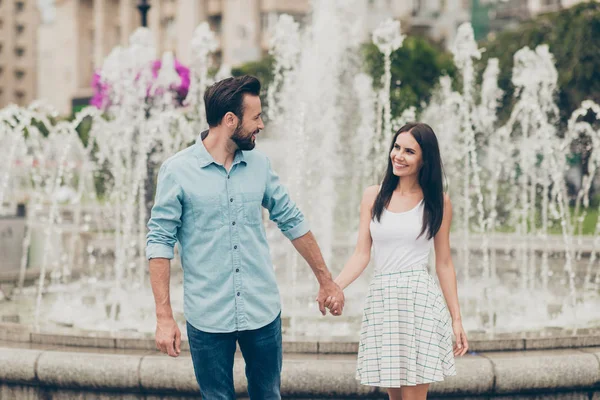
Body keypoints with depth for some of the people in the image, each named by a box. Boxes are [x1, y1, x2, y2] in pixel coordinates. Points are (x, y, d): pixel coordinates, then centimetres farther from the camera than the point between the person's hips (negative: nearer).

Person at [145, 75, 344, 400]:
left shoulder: (259, 165, 5)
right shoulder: (177, 171, -8)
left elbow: (292, 221, 14)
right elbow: (160, 242, -8)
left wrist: (326, 281, 17)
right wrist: (164, 317, -13)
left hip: (263, 312, 4)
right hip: (207, 318, -4)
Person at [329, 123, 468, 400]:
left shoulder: (437, 202, 4)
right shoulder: (373, 196, 8)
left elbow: (444, 264, 6)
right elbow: (361, 254, 4)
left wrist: (456, 319, 3)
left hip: (419, 299, -3)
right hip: (381, 300, 3)